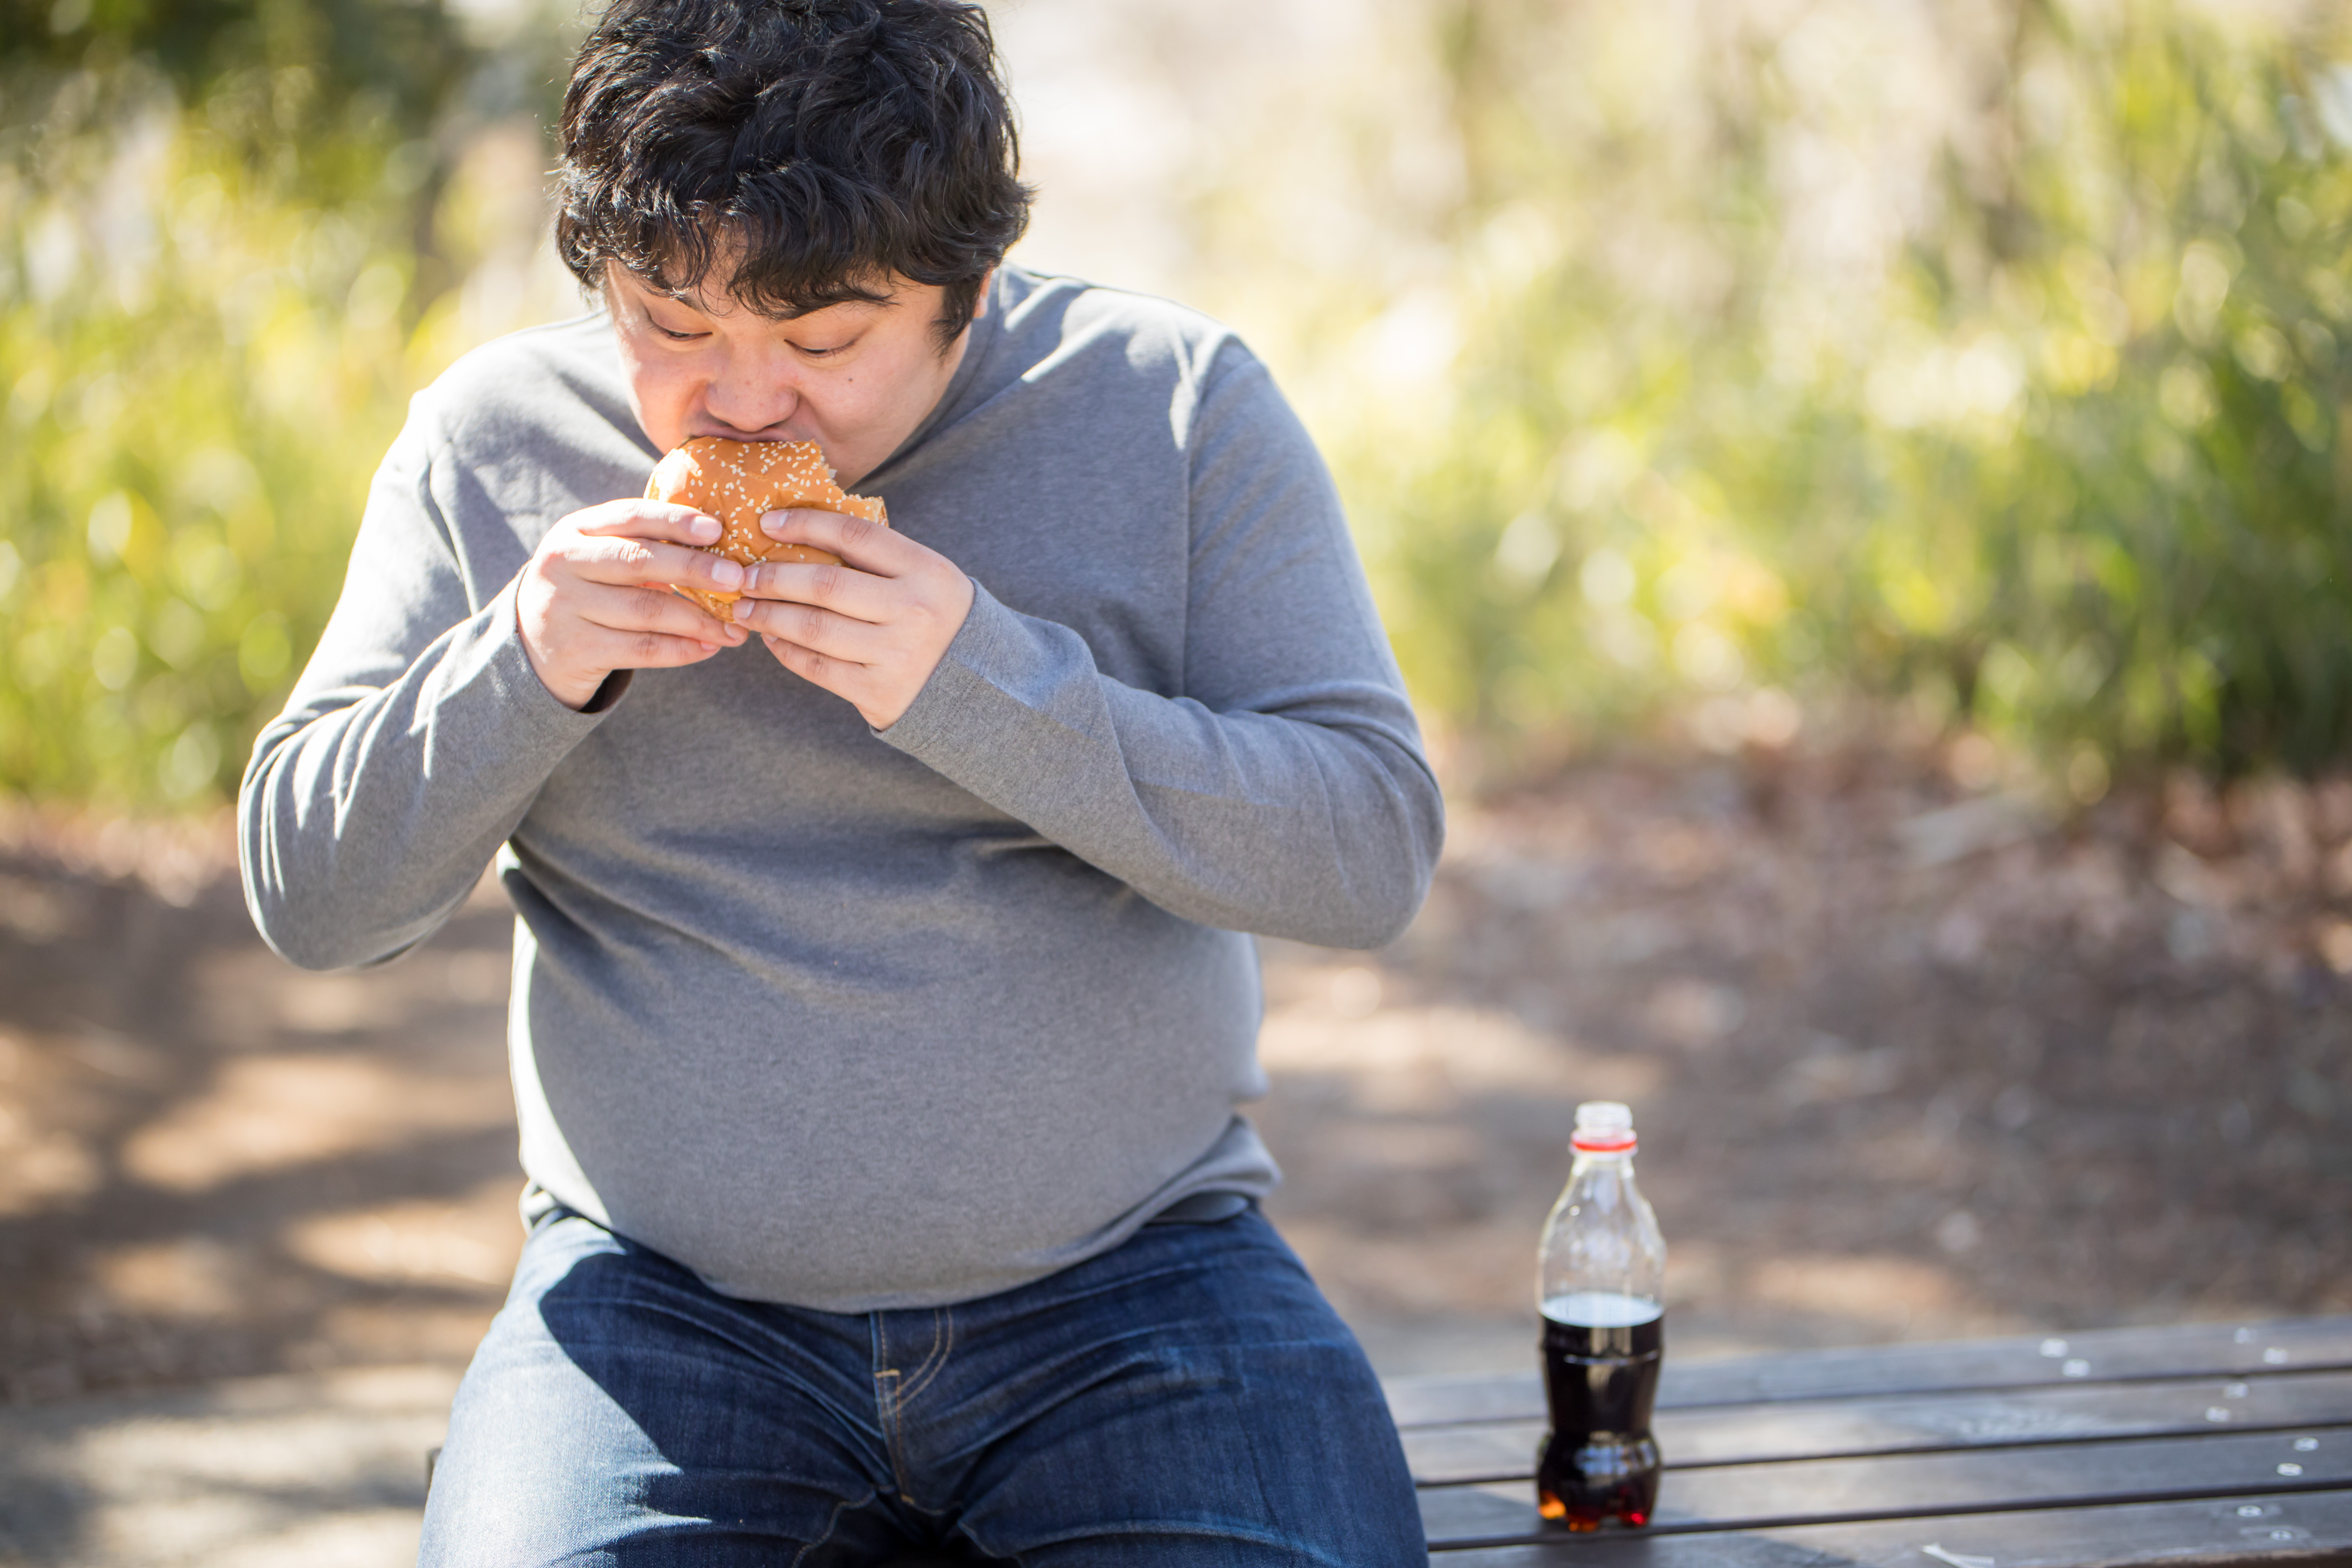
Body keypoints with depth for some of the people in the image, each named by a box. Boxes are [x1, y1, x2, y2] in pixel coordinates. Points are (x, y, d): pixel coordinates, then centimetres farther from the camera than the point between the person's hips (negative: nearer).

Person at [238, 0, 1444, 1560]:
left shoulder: (1175, 404, -1)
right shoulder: (495, 439, 4)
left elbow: (1375, 849, -7)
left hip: (1130, 1280, 0)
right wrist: (523, 670, -13)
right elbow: (308, 898, 6)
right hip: (667, 1300, 1)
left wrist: (982, 684, -20)